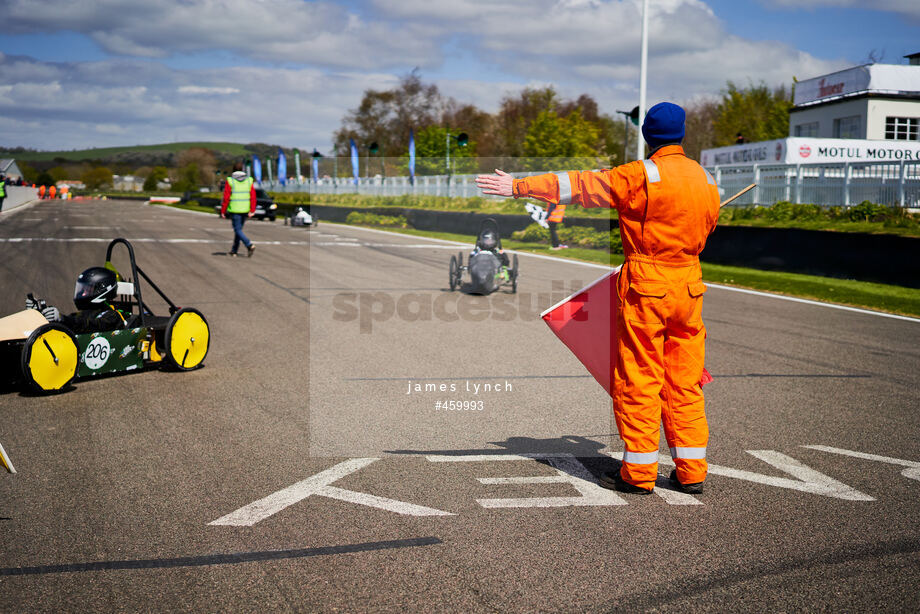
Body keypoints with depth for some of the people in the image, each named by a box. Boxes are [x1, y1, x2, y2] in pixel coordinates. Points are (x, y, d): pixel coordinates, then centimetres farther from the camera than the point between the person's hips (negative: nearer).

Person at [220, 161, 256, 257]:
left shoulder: (230, 181, -6)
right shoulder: (249, 180, 3)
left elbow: (226, 198, -8)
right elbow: (253, 196, -3)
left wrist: (223, 211, -1)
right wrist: (252, 210, -2)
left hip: (234, 210, -4)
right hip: (245, 210, 4)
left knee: (238, 230, -2)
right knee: (239, 229, 16)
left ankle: (250, 245, -22)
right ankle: (234, 250, 22)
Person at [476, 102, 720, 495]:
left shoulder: (641, 175, -12)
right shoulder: (706, 179, 8)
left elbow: (578, 185, -13)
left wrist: (517, 187, -9)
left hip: (646, 287, -6)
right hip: (690, 285, 6)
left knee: (638, 382, 2)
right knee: (685, 382, 11)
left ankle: (639, 473, 8)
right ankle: (691, 472, 14)